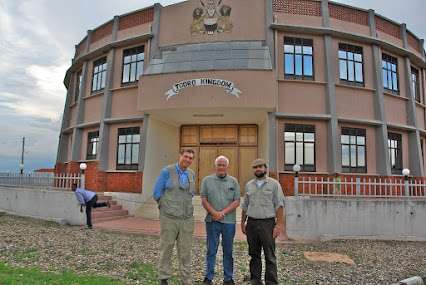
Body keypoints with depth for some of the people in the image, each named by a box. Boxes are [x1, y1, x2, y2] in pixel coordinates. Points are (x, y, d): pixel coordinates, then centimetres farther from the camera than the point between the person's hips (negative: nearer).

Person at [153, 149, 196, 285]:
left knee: (185, 251, 8)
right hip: (169, 217, -4)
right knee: (166, 249, 9)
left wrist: (182, 206, 11)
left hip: (186, 218, 4)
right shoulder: (167, 171, -9)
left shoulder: (191, 174, 7)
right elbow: (157, 193, -5)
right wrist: (167, 206, 5)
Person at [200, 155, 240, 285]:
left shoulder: (233, 181, 5)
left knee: (228, 251, 10)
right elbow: (204, 200, 0)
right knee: (211, 250, 6)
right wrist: (214, 213, -13)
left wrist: (222, 213, -12)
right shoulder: (207, 180, 4)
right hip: (212, 221, 0)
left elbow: (236, 202, -1)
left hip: (229, 221, 1)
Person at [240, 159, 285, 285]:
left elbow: (279, 205, -4)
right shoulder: (249, 185, 11)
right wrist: (243, 223, 13)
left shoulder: (274, 184, 0)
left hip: (267, 223, -3)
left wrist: (279, 224, -11)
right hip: (251, 223, 4)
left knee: (270, 256, 1)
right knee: (254, 255, 11)